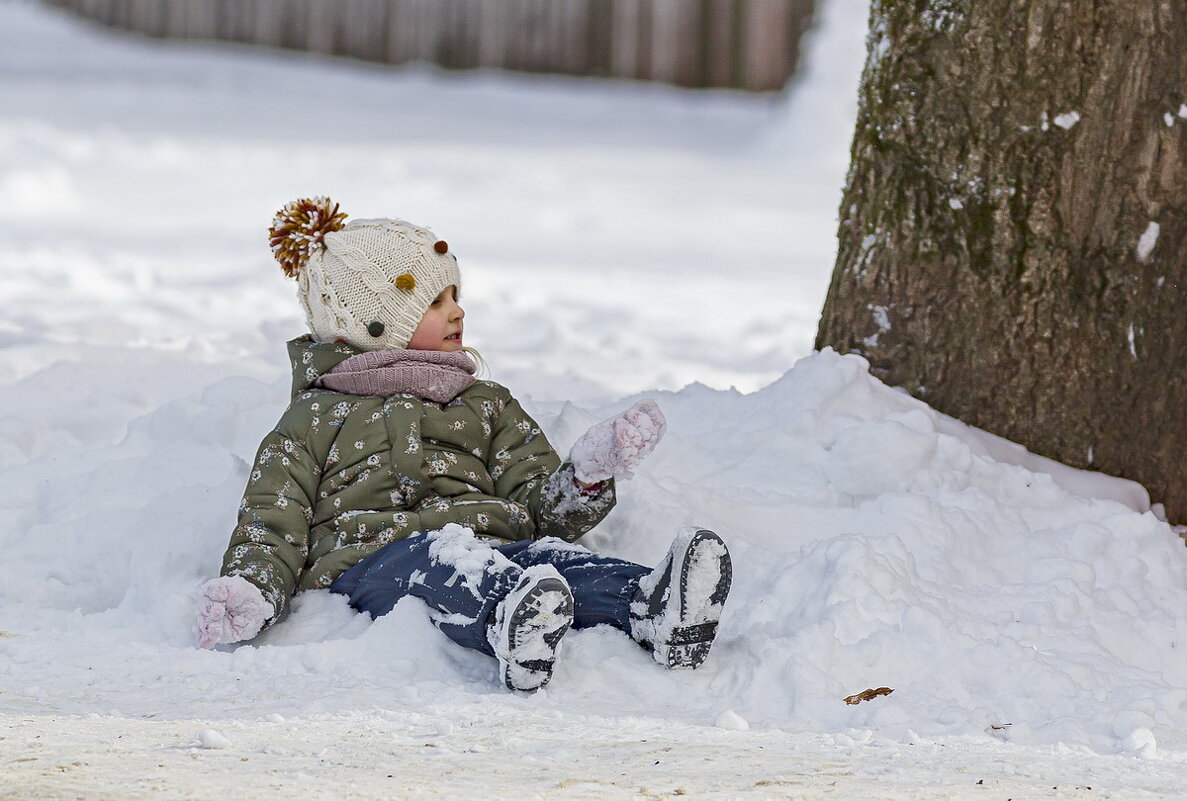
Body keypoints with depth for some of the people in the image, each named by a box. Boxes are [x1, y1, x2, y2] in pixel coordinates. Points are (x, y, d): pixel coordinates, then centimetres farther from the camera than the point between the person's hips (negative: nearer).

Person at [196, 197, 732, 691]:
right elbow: (272, 529, 14)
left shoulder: (485, 405, 34)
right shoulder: (315, 419, 24)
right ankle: (512, 627, -76)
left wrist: (589, 474, -1)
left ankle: (652, 610, -65)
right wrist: (247, 594, -10)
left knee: (547, 555, -33)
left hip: (496, 549, 4)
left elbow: (543, 506, 24)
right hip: (373, 559, -3)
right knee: (442, 560, -41)